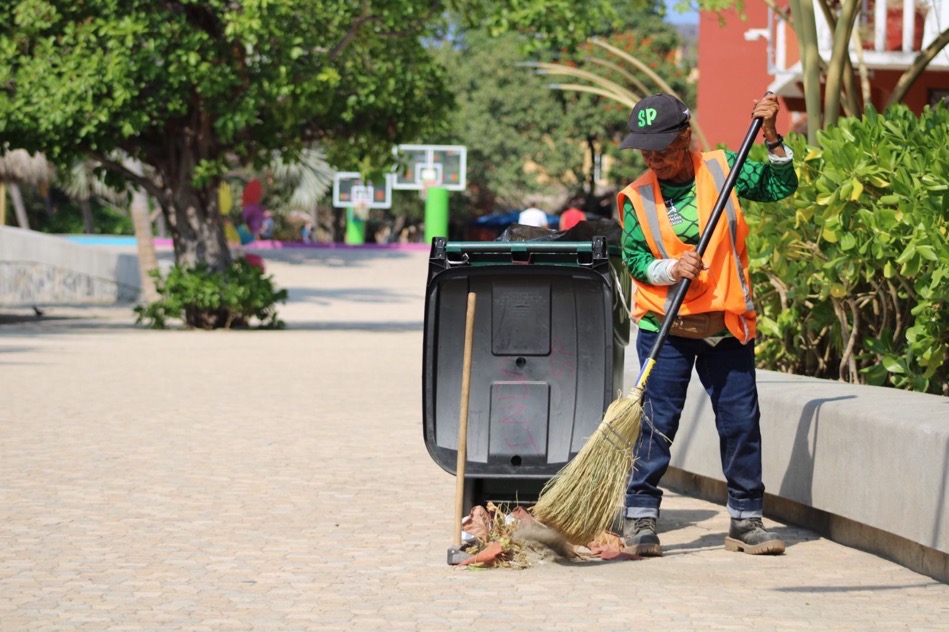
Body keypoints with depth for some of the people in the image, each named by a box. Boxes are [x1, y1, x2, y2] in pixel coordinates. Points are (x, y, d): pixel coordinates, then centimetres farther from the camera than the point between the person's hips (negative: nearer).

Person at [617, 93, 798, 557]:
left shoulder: (722, 170, 2)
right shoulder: (637, 199, -1)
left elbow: (780, 187, 4)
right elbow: (634, 260, -4)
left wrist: (771, 139, -8)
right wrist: (672, 268, -21)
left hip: (727, 327, 2)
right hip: (665, 328, -1)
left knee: (741, 422, 4)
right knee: (657, 422, -3)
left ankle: (745, 520, 14)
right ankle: (639, 518, 5)